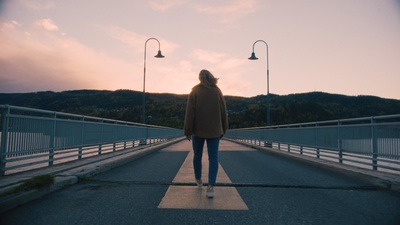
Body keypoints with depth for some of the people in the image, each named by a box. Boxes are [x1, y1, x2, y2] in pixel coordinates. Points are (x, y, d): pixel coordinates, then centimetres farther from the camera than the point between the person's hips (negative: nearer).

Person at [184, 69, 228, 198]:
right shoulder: (217, 91, 2)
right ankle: (211, 187, -12)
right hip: (214, 130, 1)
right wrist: (223, 129, 12)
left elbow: (190, 112, -8)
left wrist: (188, 131, -4)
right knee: (213, 158, 0)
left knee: (197, 155, 17)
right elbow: (223, 112, 3)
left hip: (198, 129, 0)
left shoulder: (194, 91, -3)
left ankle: (198, 179, 35)